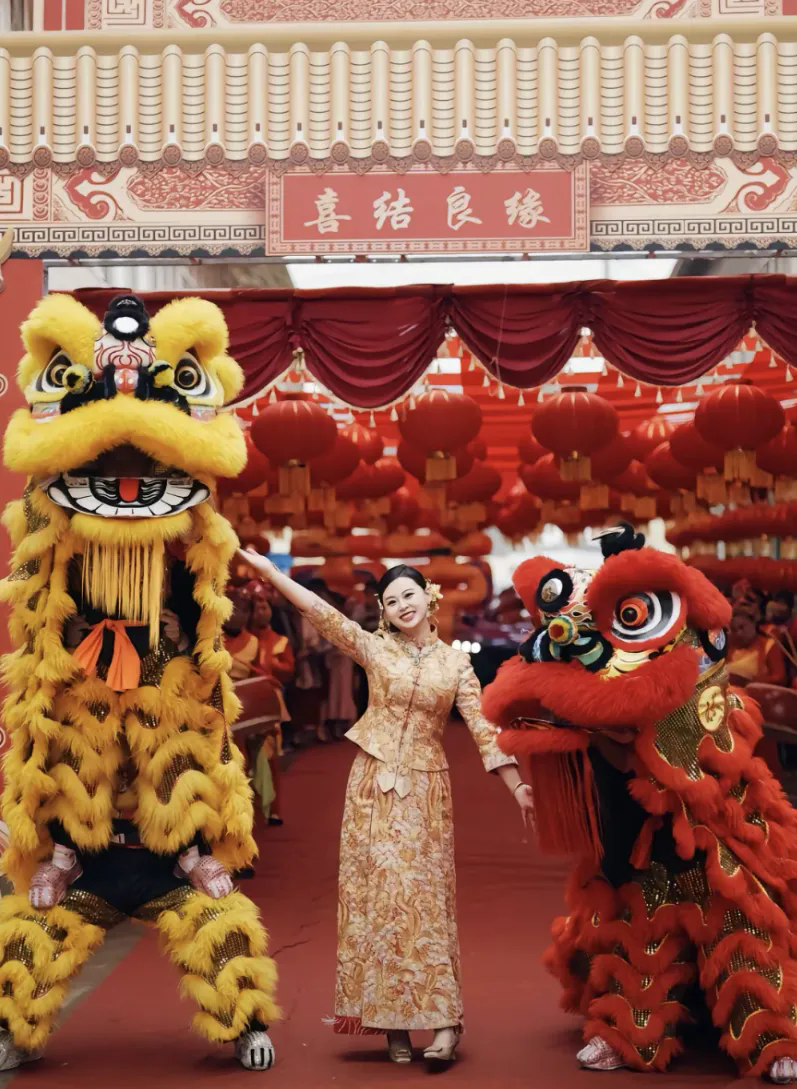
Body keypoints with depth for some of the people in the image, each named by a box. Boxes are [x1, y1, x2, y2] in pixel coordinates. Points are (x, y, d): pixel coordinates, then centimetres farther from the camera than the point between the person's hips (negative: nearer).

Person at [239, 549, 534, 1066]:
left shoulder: (456, 662, 4)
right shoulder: (374, 647, 2)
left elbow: (484, 729, 1)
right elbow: (320, 612, -6)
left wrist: (518, 786, -7)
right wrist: (267, 568, -14)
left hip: (425, 790, -1)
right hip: (374, 786, 1)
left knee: (424, 896, -5)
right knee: (375, 894, 0)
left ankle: (442, 1020, -7)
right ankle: (392, 1023, 5)